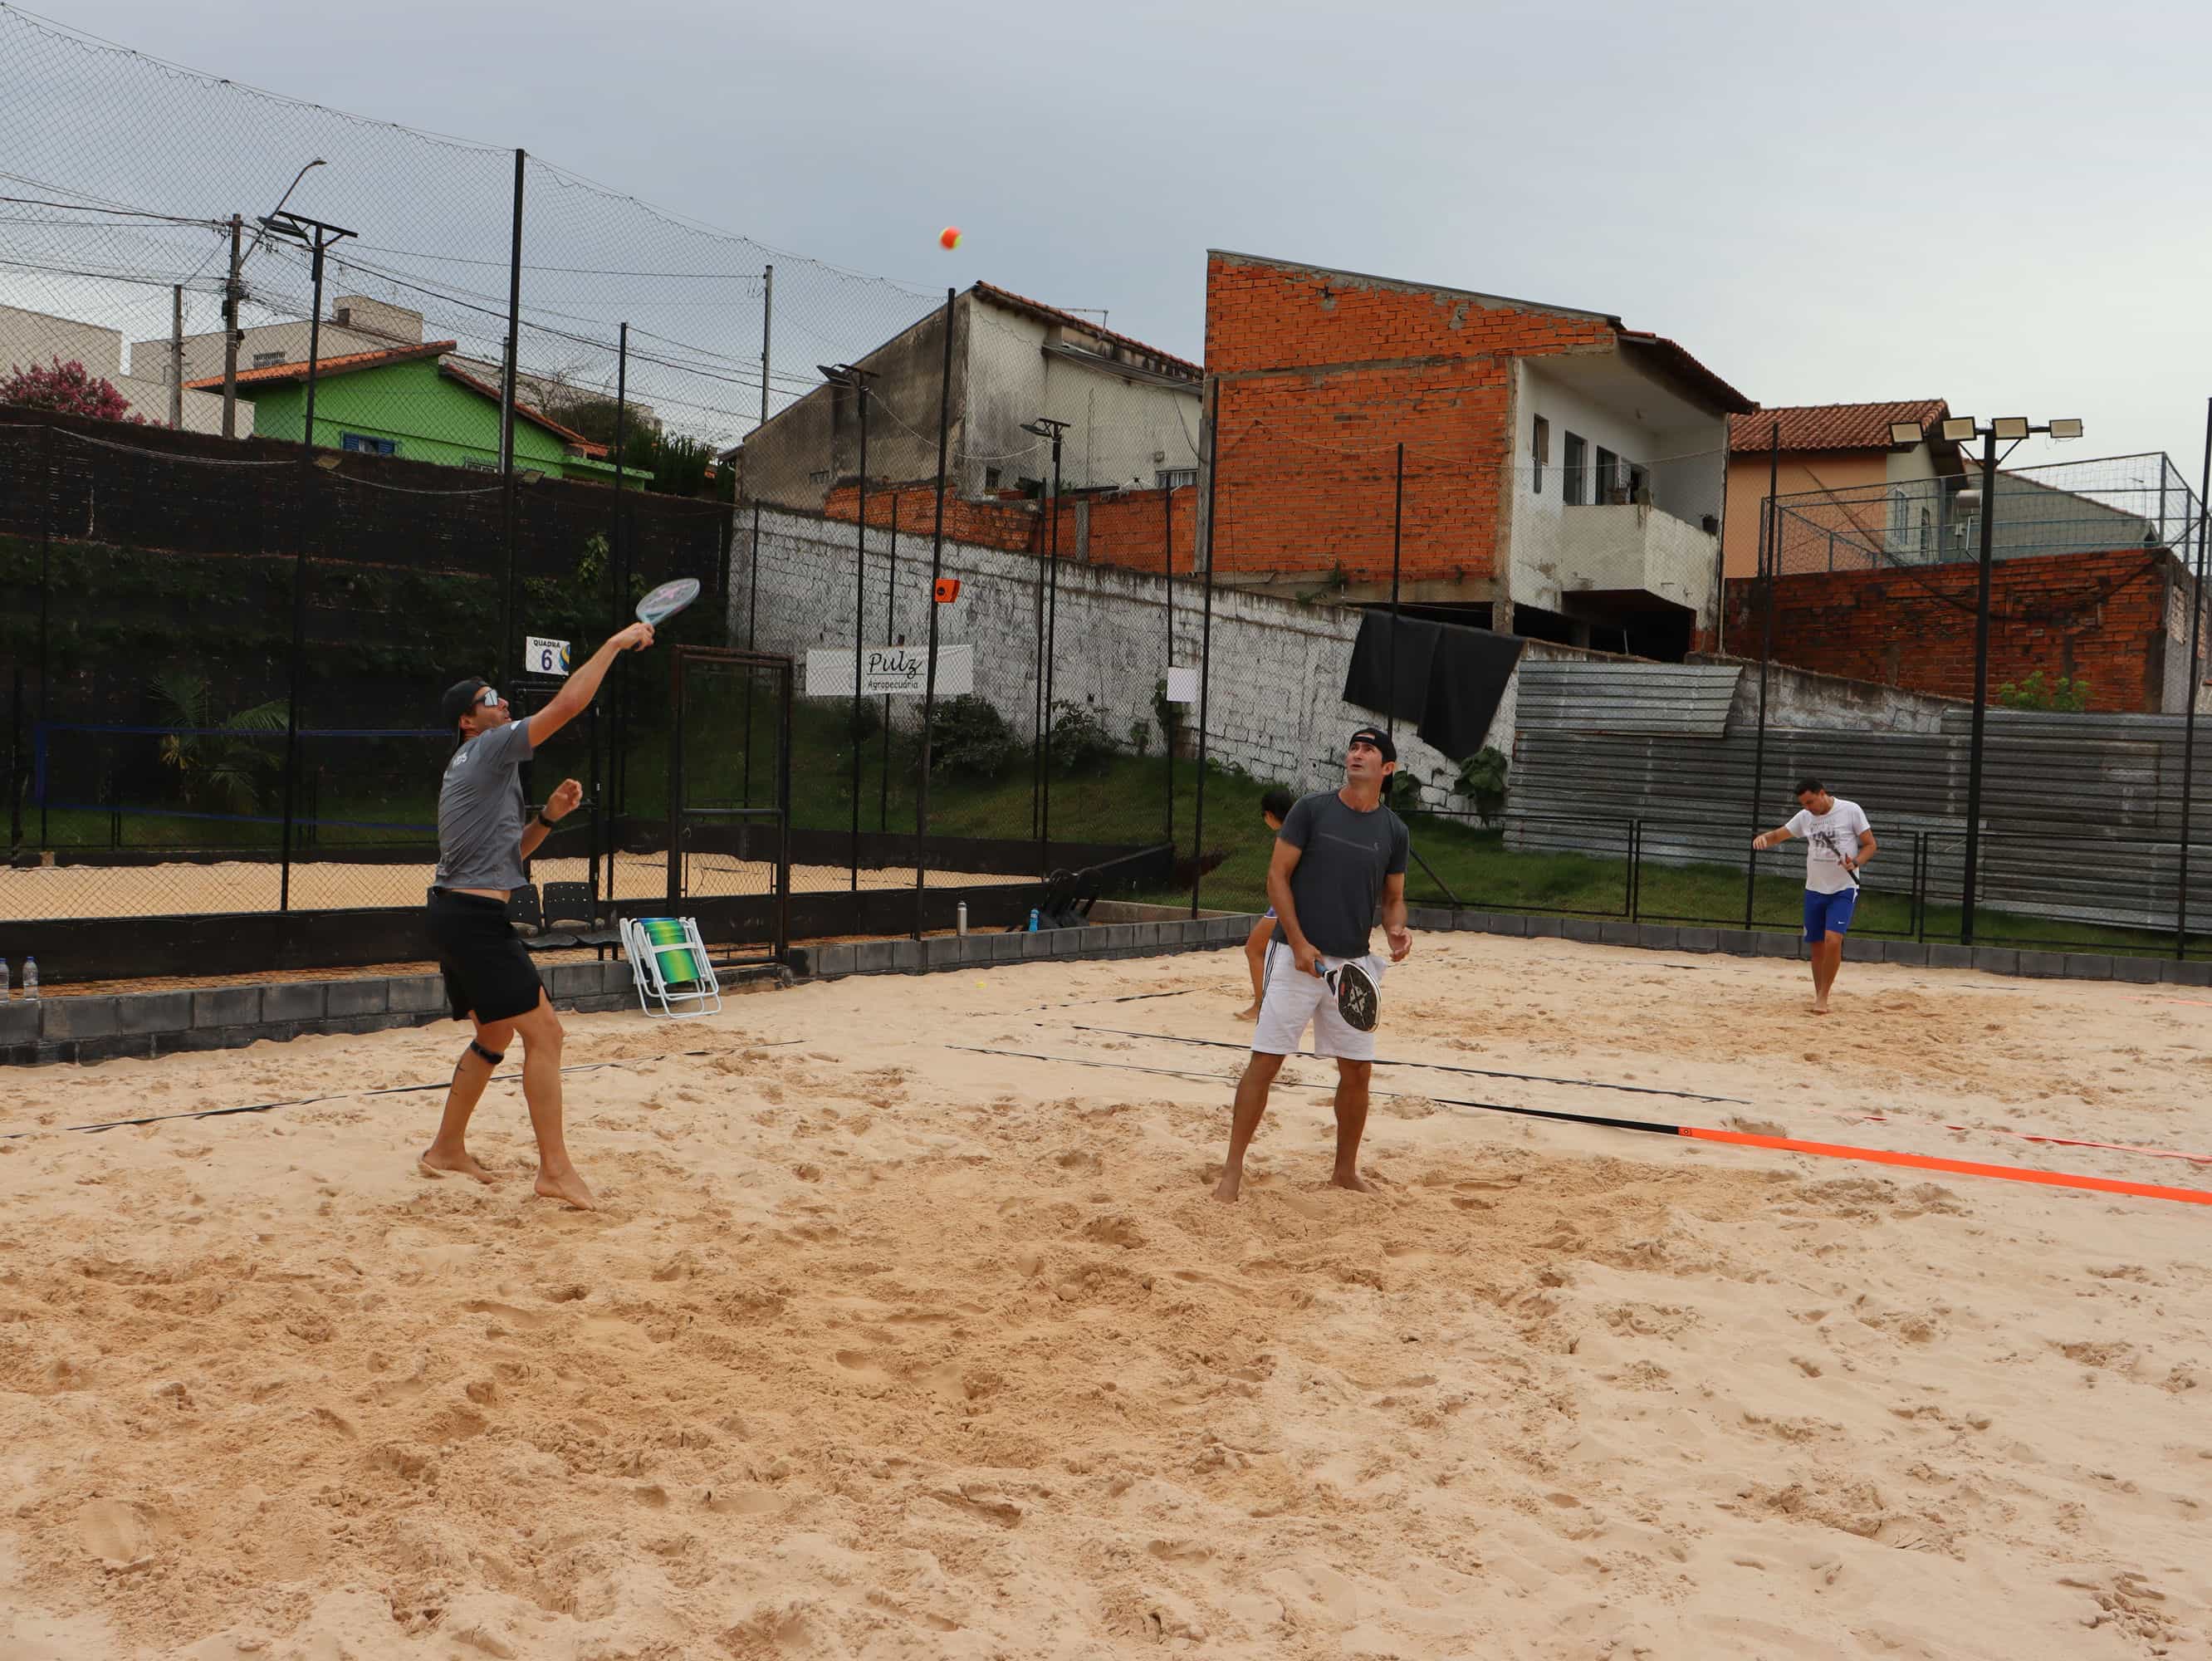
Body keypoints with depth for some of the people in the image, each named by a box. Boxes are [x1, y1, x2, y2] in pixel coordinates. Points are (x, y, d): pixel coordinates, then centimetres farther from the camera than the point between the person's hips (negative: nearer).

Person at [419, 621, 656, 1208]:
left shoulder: (471, 767, 21)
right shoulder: (489, 749, -8)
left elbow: (508, 852, 23)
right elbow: (567, 704, -17)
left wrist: (549, 815, 8)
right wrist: (615, 643, -9)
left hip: (455, 913, 10)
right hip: (475, 916, -10)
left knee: (495, 1036, 20)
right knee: (544, 1030, -10)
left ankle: (447, 1148, 29)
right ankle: (555, 1169, -9)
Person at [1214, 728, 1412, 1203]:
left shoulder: (1394, 831, 6)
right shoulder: (1311, 809, -3)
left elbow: (1393, 898, 16)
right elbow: (1277, 876, -4)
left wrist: (1395, 929, -7)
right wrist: (1298, 942, -12)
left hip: (1354, 963, 4)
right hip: (1298, 957, -3)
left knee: (1357, 1069, 6)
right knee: (1265, 1061, -5)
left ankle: (1346, 1170, 24)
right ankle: (1233, 1169, 2)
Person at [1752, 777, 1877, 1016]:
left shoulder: (1851, 810, -8)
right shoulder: (1804, 817, 4)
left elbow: (1871, 844, -3)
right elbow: (1778, 835, 11)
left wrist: (1855, 862, -22)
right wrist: (1763, 837, -12)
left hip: (1843, 890, -5)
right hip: (1814, 889, 5)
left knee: (1833, 940, -19)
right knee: (1817, 945, 9)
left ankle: (1823, 996, -9)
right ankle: (1818, 995, 24)